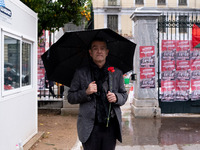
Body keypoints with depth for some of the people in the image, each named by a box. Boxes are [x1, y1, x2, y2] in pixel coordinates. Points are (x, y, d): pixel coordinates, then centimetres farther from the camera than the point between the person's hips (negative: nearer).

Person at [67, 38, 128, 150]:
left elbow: (124, 95, 15)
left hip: (111, 126, 2)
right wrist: (86, 93, -13)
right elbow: (70, 98, 5)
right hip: (90, 128, -1)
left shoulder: (117, 73, 10)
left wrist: (116, 97, -7)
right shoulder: (81, 73, 5)